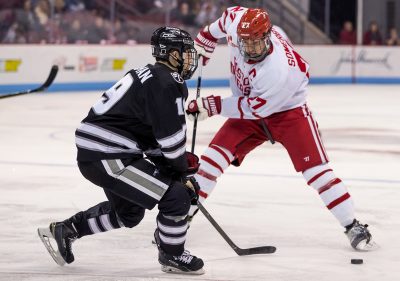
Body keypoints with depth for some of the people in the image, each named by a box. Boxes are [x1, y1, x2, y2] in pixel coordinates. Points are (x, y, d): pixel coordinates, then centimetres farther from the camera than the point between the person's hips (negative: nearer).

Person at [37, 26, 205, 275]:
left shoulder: (153, 77, 17)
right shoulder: (165, 85, -16)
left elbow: (156, 135, 22)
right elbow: (171, 139, -16)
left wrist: (183, 161, 14)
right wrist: (183, 170, 2)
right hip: (107, 158, -11)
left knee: (129, 212, 29)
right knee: (177, 196, -11)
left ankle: (63, 230, 35)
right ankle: (172, 255, 8)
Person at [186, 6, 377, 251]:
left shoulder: (278, 70, -39)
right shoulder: (237, 21, -23)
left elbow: (253, 108, -28)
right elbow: (228, 16, 3)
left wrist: (212, 106, -25)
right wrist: (205, 40, 13)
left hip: (288, 110, -5)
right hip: (249, 107, 6)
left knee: (314, 168, -15)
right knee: (216, 154, -8)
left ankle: (353, 227, -8)